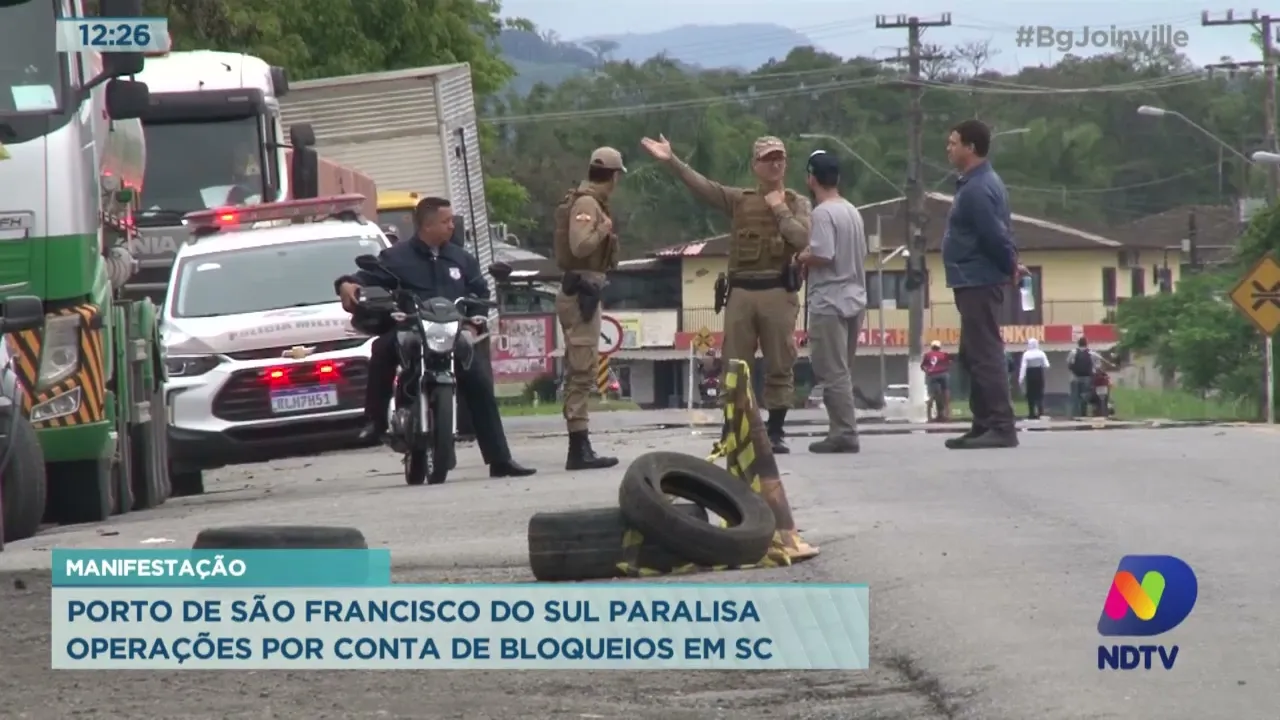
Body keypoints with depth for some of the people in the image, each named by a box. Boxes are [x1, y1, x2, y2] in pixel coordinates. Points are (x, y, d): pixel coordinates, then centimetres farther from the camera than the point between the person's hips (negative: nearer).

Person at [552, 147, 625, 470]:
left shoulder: (589, 202, 17)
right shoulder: (587, 204, -14)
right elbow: (580, 245, -26)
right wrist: (604, 229, -12)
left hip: (582, 291, 11)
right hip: (582, 292, -11)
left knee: (579, 371, 13)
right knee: (582, 371, -11)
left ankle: (580, 448, 17)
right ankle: (579, 449, -13)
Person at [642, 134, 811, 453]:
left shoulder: (797, 203, 9)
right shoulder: (739, 200, 12)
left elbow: (801, 239, -6)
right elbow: (702, 186, 1)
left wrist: (780, 210, -4)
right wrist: (671, 160, -8)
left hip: (778, 292, -1)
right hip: (741, 291, 1)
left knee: (780, 367, 0)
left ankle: (775, 432, 6)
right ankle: (731, 433, 5)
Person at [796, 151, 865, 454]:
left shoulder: (823, 213, -14)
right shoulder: (852, 212, 12)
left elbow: (823, 256, -22)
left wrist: (801, 258, -3)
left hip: (829, 303, -9)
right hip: (854, 299, 9)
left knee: (833, 372, -7)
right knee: (842, 371, 13)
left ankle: (844, 433, -10)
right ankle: (843, 431, 14)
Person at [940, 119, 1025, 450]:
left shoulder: (977, 189, -18)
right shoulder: (979, 183, 16)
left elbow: (994, 235, -21)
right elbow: (998, 233, 20)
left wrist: (1010, 268, -7)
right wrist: (1011, 265, 11)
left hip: (978, 282, -11)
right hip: (975, 282, 11)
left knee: (985, 355, -12)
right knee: (973, 355, 14)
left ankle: (1002, 427, -15)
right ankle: (984, 426, 18)